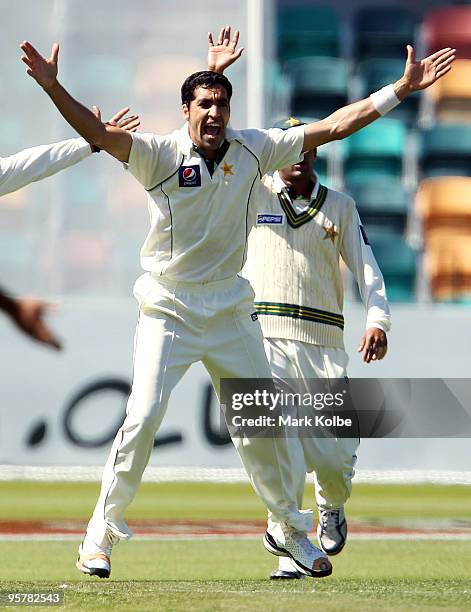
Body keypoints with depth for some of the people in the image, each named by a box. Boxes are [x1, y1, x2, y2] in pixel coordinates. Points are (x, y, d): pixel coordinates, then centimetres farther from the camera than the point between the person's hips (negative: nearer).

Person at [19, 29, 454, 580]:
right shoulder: (161, 154, -13)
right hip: (169, 308, -4)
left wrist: (400, 89, -3)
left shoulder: (254, 149, -1)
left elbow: (333, 126, 1)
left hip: (230, 308, 4)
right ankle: (100, 535, -3)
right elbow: (99, 133, -28)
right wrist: (52, 87, -45)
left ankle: (287, 530, 29)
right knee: (142, 417, -15)